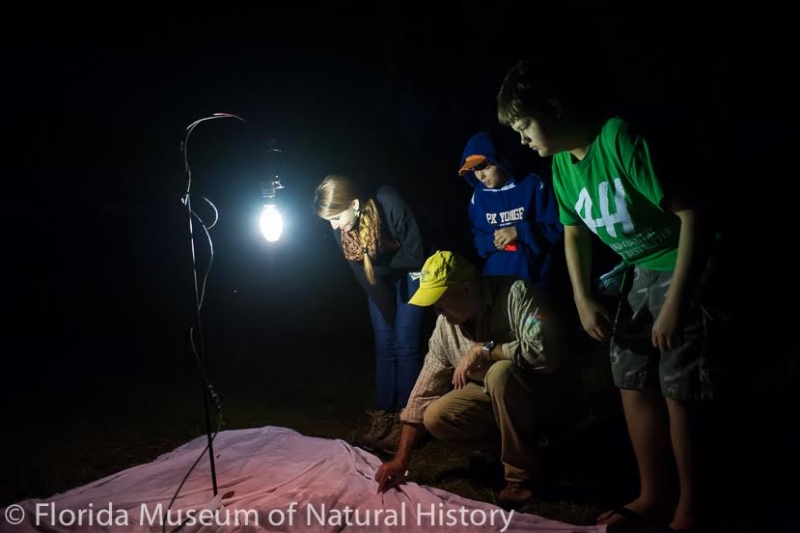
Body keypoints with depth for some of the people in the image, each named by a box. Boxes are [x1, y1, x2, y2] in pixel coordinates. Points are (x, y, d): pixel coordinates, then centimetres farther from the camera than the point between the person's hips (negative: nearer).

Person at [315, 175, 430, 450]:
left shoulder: (389, 205, -35)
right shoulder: (339, 227, -18)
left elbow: (416, 254, -26)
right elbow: (360, 270, -9)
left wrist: (379, 266, -16)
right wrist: (388, 310, -9)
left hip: (410, 272, -4)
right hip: (379, 278, 5)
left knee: (405, 344, -8)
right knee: (384, 345, 4)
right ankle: (383, 416, 10)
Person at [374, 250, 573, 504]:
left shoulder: (516, 293, -25)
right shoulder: (445, 326, -9)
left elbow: (545, 351, -39)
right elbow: (424, 392, -6)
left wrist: (484, 349, -32)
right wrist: (401, 459, -8)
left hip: (542, 392, -5)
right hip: (493, 397, 5)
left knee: (500, 372, -35)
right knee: (435, 418, -16)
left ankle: (522, 473, -17)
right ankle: (518, 447, 2)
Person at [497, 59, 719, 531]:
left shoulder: (619, 139, -25)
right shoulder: (562, 164, 0)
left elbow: (691, 213, -25)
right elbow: (575, 233, 13)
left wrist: (675, 302, -26)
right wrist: (584, 301, 2)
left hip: (681, 268, -8)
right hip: (638, 272, 8)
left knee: (679, 392, -7)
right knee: (634, 385, 8)